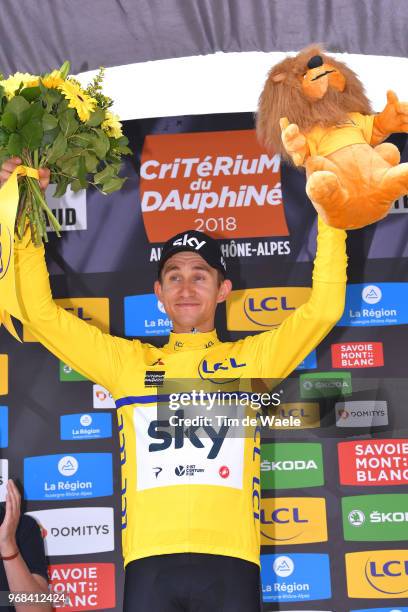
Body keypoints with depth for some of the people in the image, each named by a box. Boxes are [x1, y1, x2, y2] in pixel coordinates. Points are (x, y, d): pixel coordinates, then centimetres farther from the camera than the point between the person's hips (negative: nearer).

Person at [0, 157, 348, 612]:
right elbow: (40, 313, 13)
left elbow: (323, 309, 6)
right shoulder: (128, 362, 15)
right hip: (149, 563, 1)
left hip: (230, 561, 0)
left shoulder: (250, 358, 13)